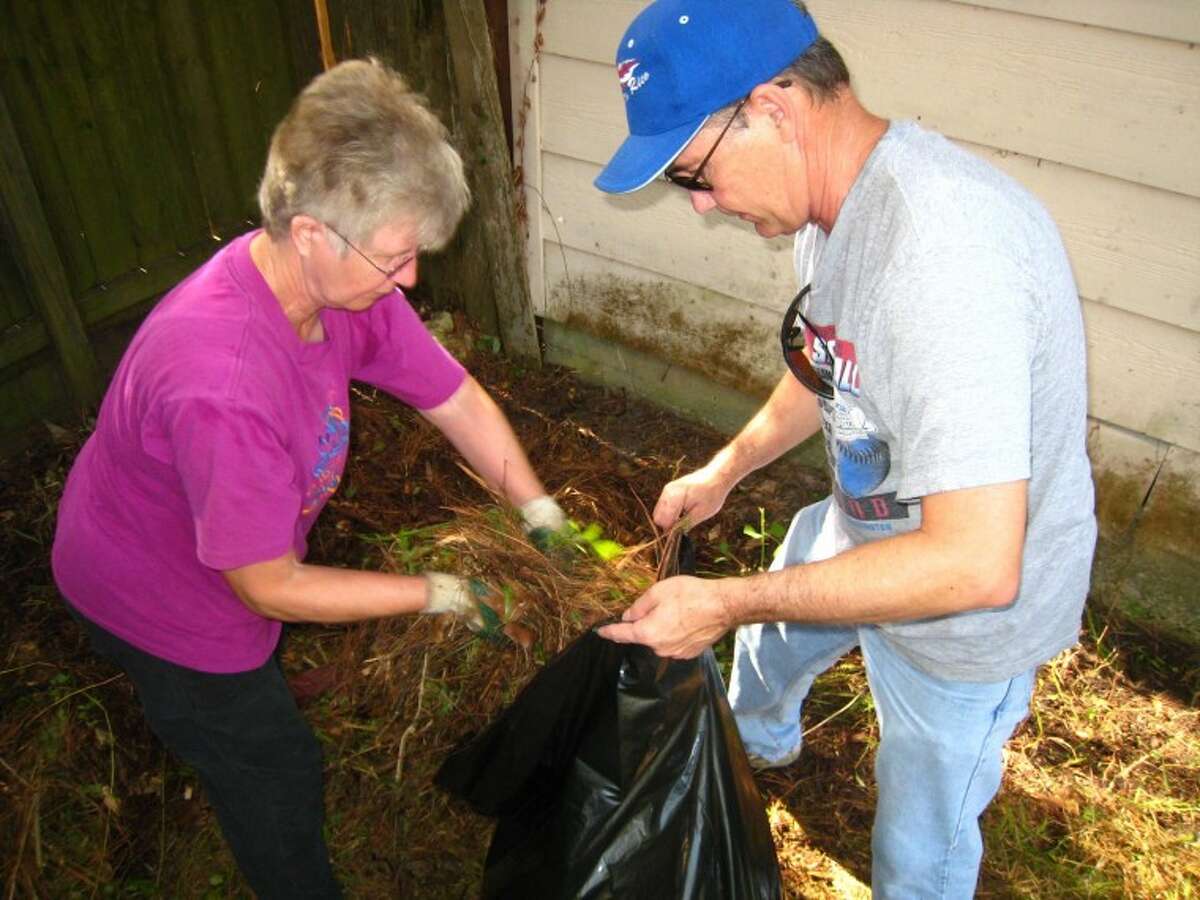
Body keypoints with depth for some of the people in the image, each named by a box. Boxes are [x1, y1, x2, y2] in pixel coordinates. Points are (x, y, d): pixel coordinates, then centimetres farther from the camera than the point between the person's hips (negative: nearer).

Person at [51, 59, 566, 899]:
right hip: (160, 599, -6)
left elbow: (456, 398, -11)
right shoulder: (223, 387, -45)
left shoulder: (344, 276, -22)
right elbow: (269, 586, -32)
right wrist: (437, 594, -25)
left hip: (245, 557, 7)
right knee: (274, 769, 16)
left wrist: (544, 518, -16)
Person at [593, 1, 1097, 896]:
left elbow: (976, 563, -40)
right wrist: (725, 469, 9)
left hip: (968, 607, -8)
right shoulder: (838, 195, -8)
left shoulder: (942, 246, -39)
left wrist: (730, 603, -33)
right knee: (766, 652, 34)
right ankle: (761, 745, 70)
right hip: (860, 527, 9)